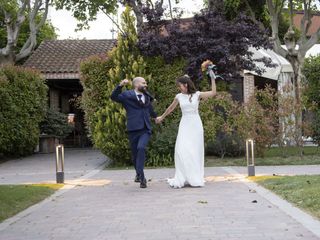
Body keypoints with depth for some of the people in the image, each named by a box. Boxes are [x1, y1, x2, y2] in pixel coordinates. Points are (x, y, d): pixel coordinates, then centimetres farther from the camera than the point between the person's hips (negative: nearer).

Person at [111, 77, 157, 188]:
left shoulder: (147, 96, 16)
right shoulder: (127, 95, 1)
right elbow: (114, 97, -14)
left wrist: (155, 117, 51)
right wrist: (120, 86, -26)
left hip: (145, 130, 2)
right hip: (133, 129, -2)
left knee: (141, 148, -23)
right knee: (135, 153, 6)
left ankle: (140, 175, -19)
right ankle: (139, 174, 30)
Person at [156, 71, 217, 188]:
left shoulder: (197, 94, -2)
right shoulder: (179, 96, 5)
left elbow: (213, 92, -7)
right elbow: (170, 108, 20)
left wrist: (212, 79, -9)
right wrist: (162, 117, 30)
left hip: (195, 124, -1)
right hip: (185, 124, 2)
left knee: (196, 150, 1)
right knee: (182, 150, -10)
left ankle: (196, 178, 10)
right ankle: (183, 178, -5)